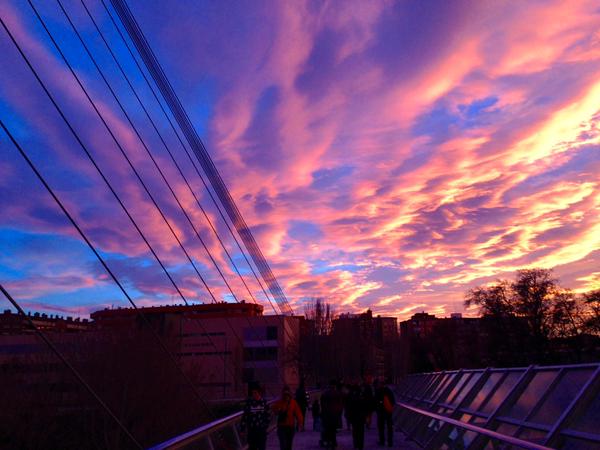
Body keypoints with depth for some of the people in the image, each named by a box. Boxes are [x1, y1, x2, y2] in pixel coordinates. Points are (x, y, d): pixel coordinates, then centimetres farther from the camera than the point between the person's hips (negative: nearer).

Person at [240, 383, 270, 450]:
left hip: (262, 430, 1)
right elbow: (245, 416, -7)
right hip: (252, 430, -1)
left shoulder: (264, 402, -2)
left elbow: (268, 415, 3)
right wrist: (243, 427, -8)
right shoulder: (249, 402, -6)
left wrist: (266, 425, -1)